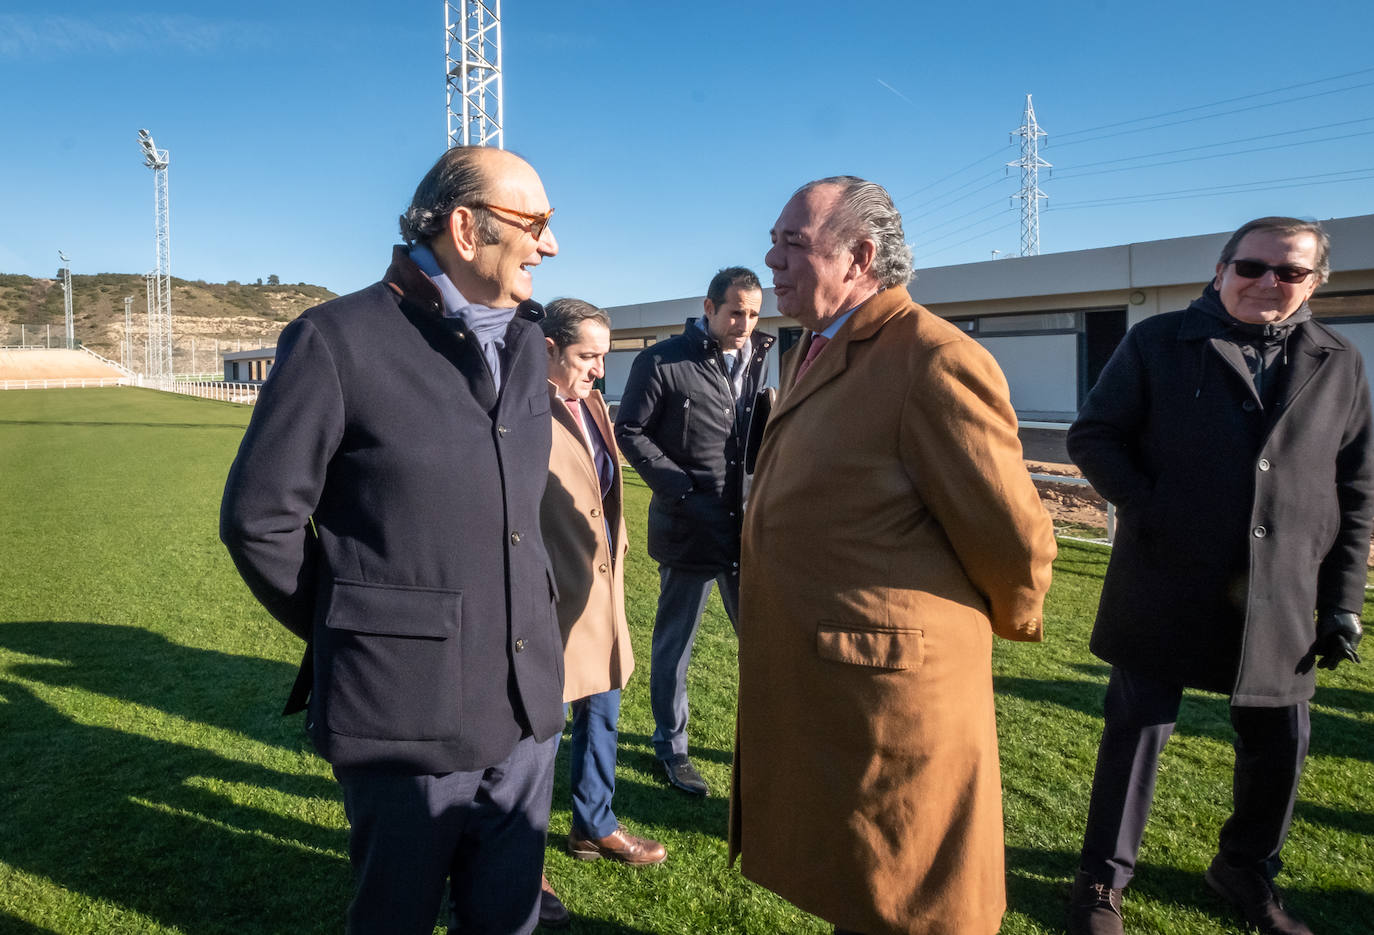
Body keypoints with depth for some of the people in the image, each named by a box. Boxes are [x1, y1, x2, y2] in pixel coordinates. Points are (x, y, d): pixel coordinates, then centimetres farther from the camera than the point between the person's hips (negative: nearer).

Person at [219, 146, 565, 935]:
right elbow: (259, 520, -6)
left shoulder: (526, 339, 8)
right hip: (407, 714, -5)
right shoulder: (337, 340, -11)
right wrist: (349, 632, 2)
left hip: (528, 707, 5)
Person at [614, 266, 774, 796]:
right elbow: (630, 431, -5)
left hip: (750, 524, 4)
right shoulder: (663, 361, -7)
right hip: (688, 525, -4)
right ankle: (671, 746, 29)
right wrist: (680, 488, -13)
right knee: (675, 643, 11)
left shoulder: (764, 360, 7)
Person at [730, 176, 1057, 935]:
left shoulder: (935, 360, -20)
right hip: (810, 689, 9)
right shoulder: (812, 354, 11)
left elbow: (1014, 536, -16)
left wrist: (1007, 619, 1)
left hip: (891, 693, -9)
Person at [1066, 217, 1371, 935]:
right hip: (1165, 586, -3)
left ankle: (1245, 868, 39)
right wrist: (1148, 510, -15)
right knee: (1138, 731, 5)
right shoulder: (1159, 342, 0)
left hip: (1281, 599, 4)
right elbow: (1093, 436, -1)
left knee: (1278, 742, 13)